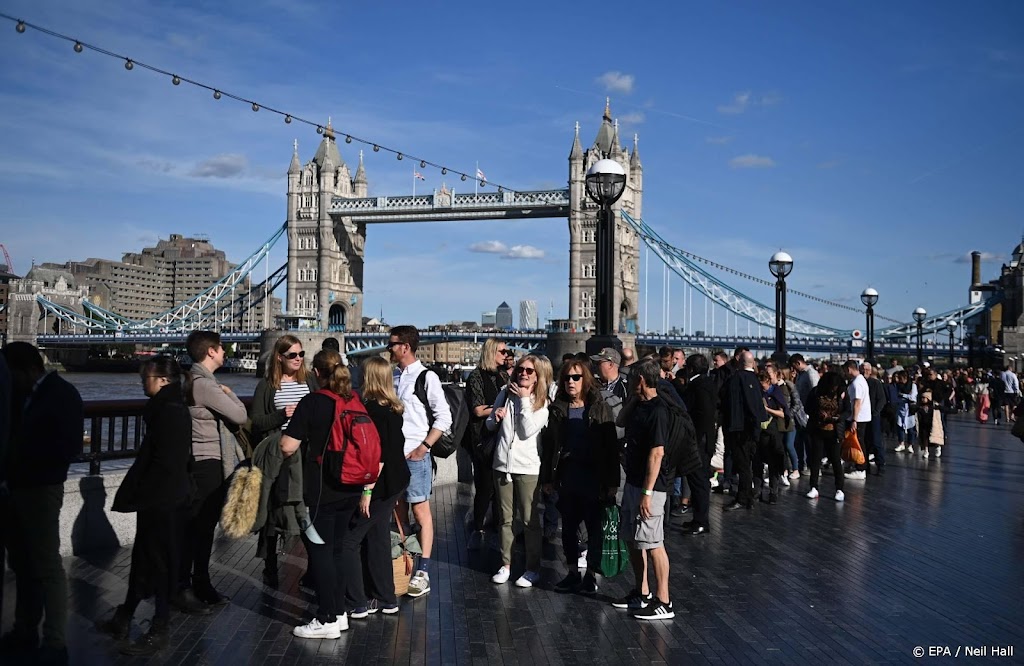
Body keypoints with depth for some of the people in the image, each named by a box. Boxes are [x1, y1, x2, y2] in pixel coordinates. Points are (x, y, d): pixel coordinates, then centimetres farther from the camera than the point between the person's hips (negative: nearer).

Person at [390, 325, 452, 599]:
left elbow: (444, 417, -9)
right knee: (397, 509, 14)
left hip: (415, 455, -6)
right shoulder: (392, 376, 10)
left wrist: (424, 447, -13)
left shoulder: (426, 377, -8)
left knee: (420, 510, -3)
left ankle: (423, 573, 1)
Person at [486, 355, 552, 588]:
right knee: (506, 518, 12)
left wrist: (524, 400, -13)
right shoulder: (505, 393, 8)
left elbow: (528, 431, -15)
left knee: (529, 520, 2)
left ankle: (533, 569, 12)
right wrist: (495, 417, -7)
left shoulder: (543, 402, -3)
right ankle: (505, 564, 21)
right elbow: (490, 425, 16)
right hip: (502, 464, 4)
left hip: (528, 467, -4)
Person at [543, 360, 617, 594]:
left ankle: (591, 574, 17)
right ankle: (572, 573, 24)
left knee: (594, 526, 6)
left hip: (593, 475, -3)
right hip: (566, 475, 3)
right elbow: (548, 444, 7)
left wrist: (612, 481, -9)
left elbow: (611, 445, -5)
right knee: (568, 526, 11)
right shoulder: (557, 409, 6)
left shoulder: (600, 408, -3)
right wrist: (547, 477, 2)